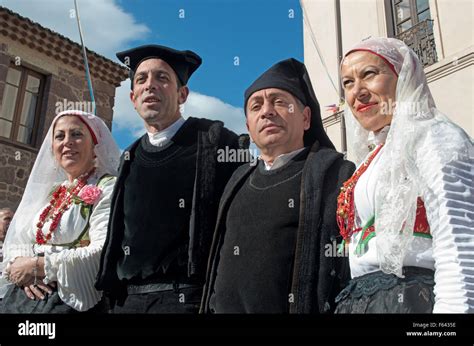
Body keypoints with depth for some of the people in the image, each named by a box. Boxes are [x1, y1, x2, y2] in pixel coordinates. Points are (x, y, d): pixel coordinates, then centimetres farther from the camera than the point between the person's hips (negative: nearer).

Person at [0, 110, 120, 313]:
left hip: (71, 300, -6)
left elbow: (105, 253, -21)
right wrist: (21, 264, -10)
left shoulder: (107, 187, -9)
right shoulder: (48, 192, 12)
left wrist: (38, 266, -16)